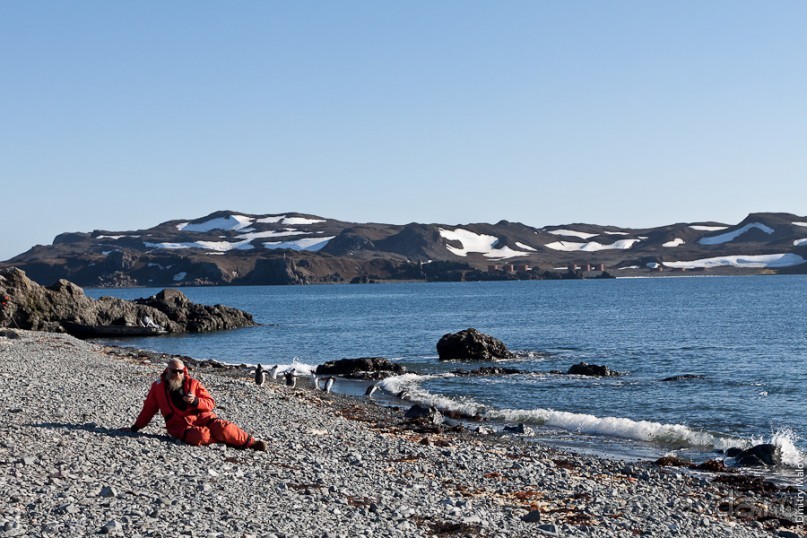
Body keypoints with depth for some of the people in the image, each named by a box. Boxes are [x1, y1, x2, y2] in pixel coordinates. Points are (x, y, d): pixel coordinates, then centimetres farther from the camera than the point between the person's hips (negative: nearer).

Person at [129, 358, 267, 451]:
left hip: (201, 416, 2)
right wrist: (137, 426, 21)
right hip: (180, 425, -2)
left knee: (222, 427, -28)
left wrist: (195, 401, -17)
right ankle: (228, 440, -12)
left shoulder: (193, 384, 5)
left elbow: (210, 403, 2)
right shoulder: (158, 387, 6)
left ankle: (250, 442, -18)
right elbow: (149, 409, 18)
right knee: (201, 436, -36)